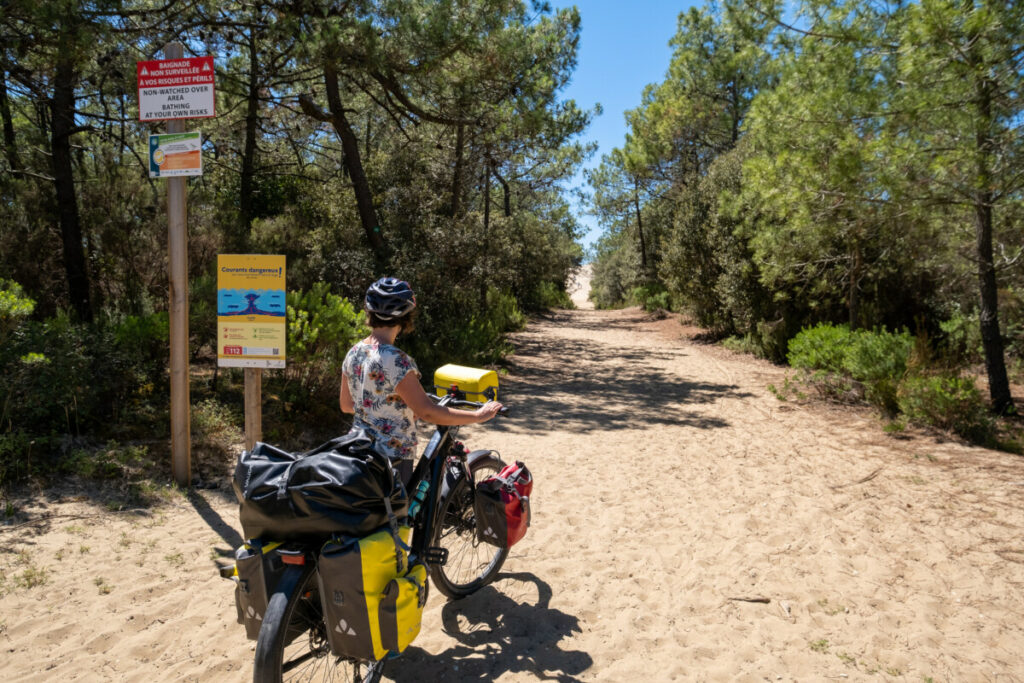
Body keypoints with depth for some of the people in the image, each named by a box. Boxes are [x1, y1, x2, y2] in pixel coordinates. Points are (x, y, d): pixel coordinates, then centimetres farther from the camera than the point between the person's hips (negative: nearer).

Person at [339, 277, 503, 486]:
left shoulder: (353, 353, 0)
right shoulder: (396, 361, -24)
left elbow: (346, 405, 11)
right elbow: (427, 412, -23)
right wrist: (479, 415, -17)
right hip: (392, 457, -8)